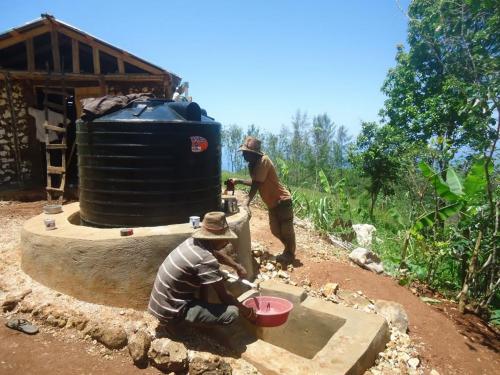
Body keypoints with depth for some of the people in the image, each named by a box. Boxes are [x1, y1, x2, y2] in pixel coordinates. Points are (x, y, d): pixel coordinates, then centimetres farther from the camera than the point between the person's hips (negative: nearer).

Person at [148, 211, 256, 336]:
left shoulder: (194, 241, -2)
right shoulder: (206, 260, -27)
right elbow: (224, 296, -17)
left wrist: (237, 266, 29)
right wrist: (248, 313, -2)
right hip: (170, 310, -9)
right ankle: (171, 322, -3)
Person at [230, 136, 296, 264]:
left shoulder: (263, 160, -23)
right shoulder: (253, 164, 3)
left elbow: (256, 185, -28)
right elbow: (255, 183, 12)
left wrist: (247, 203, -32)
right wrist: (239, 181, 3)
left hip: (282, 200, -9)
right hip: (272, 203, 9)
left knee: (286, 229, 2)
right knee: (275, 230, 15)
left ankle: (290, 254, 21)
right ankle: (288, 249, 36)